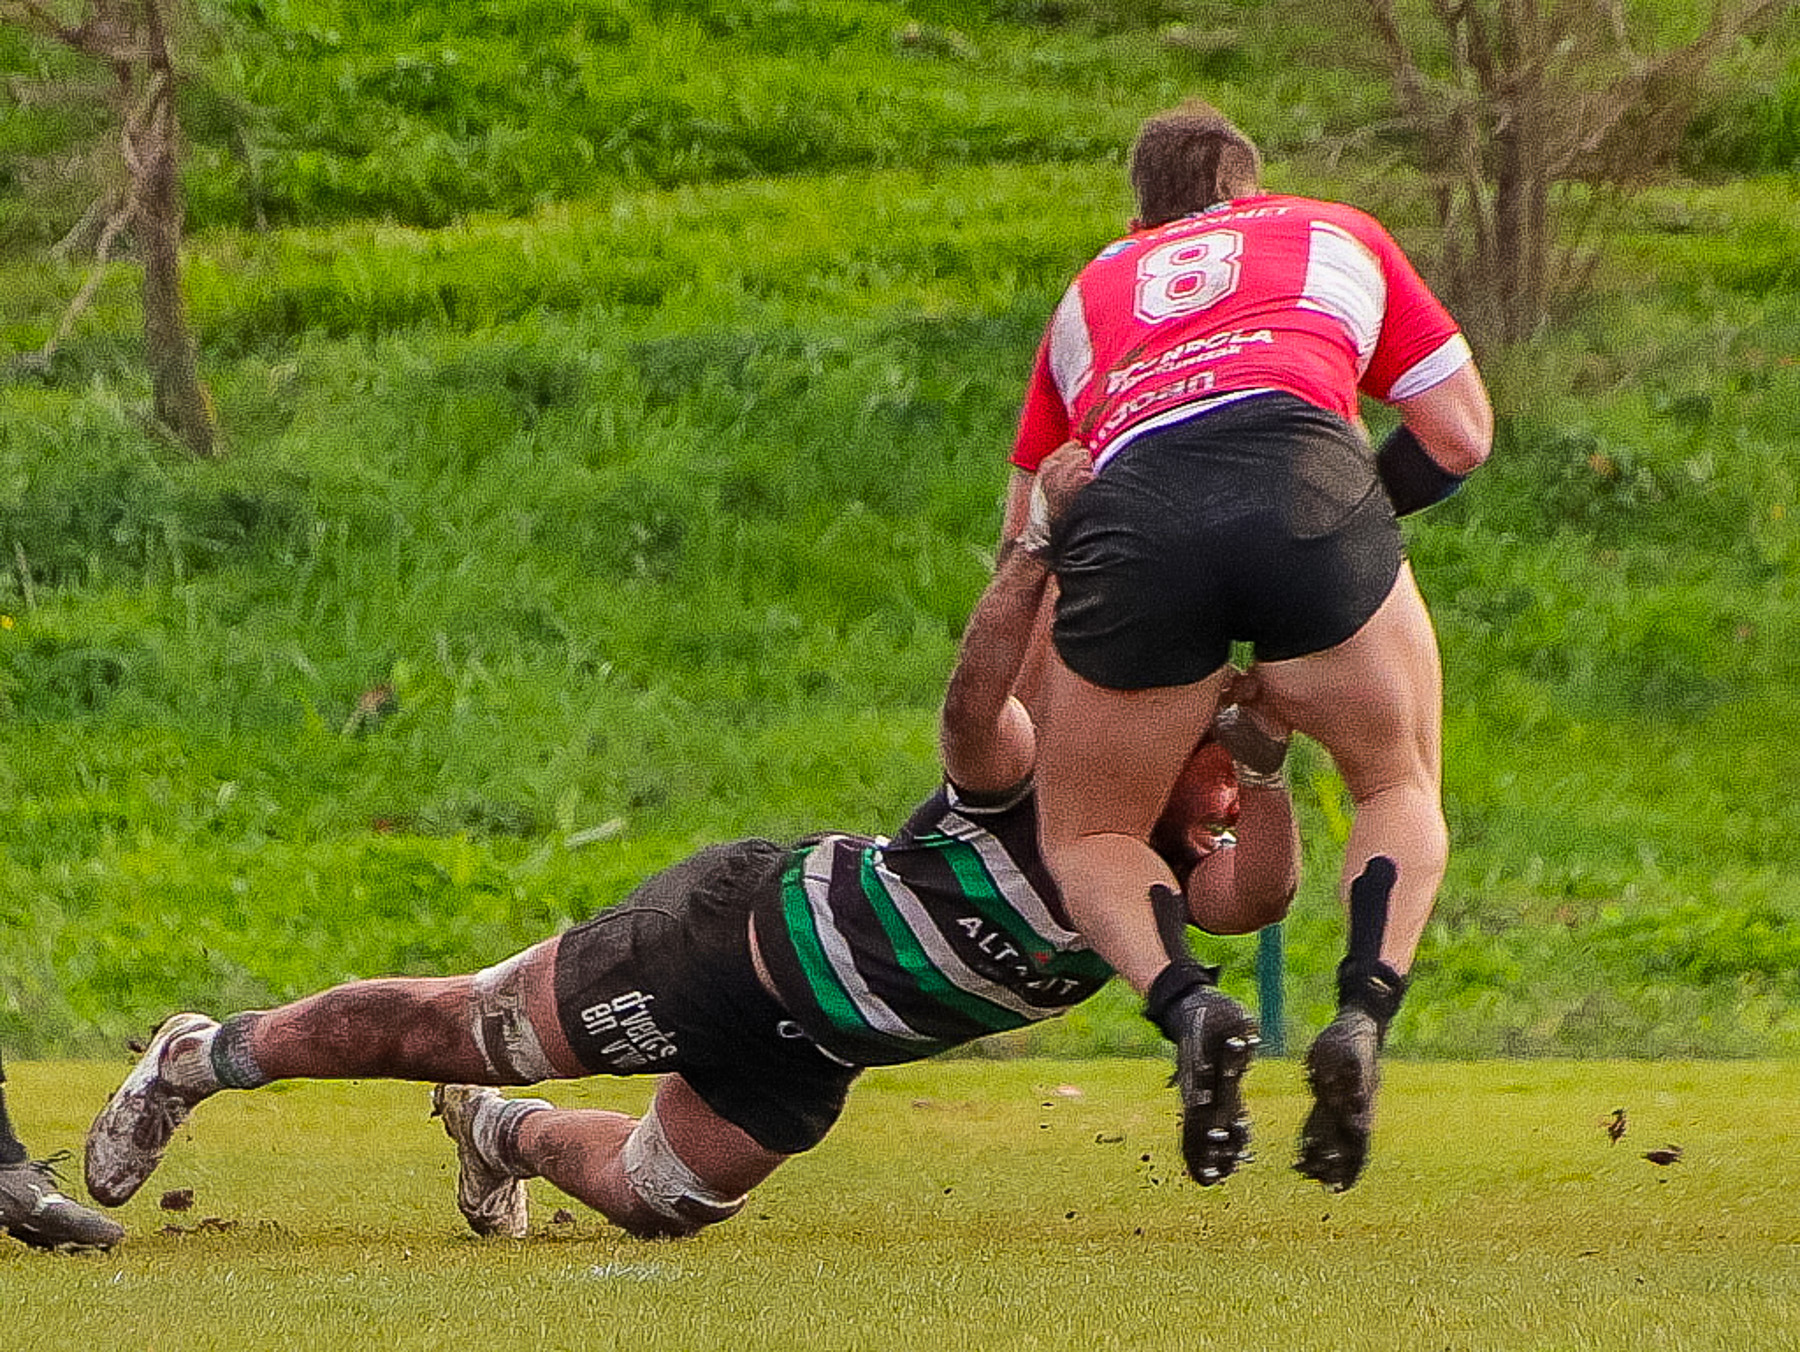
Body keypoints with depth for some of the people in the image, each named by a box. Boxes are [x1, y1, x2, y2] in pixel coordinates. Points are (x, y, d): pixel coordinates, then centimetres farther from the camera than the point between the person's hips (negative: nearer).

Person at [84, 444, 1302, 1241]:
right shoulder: (1029, 781, -25)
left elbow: (1263, 891, -27)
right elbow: (975, 701, -47)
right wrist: (1043, 542, -57)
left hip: (803, 1061, 7)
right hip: (747, 930, -7)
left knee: (659, 1204, 14)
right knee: (462, 1031, 2)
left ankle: (509, 1136, 47)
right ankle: (206, 1059, 22)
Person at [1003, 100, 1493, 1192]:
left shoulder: (1089, 293, 38)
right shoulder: (1341, 237, 34)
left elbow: (1024, 532, 37)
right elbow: (1462, 437, 29)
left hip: (1130, 514, 1)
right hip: (1308, 481, -1)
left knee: (1087, 837, 19)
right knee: (1404, 792, 22)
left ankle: (1187, 1006, -12)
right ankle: (1363, 1015, -5)